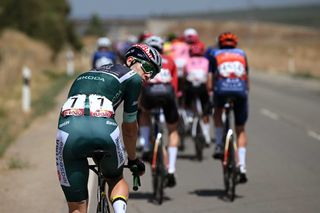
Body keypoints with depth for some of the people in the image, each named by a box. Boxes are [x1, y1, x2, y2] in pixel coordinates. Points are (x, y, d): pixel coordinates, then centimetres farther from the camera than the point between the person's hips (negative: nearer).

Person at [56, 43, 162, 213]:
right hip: (102, 129, -3)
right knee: (116, 179, 29)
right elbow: (129, 128, 29)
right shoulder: (132, 78, 22)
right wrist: (133, 159, 46)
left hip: (68, 130, 3)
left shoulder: (86, 74, 38)